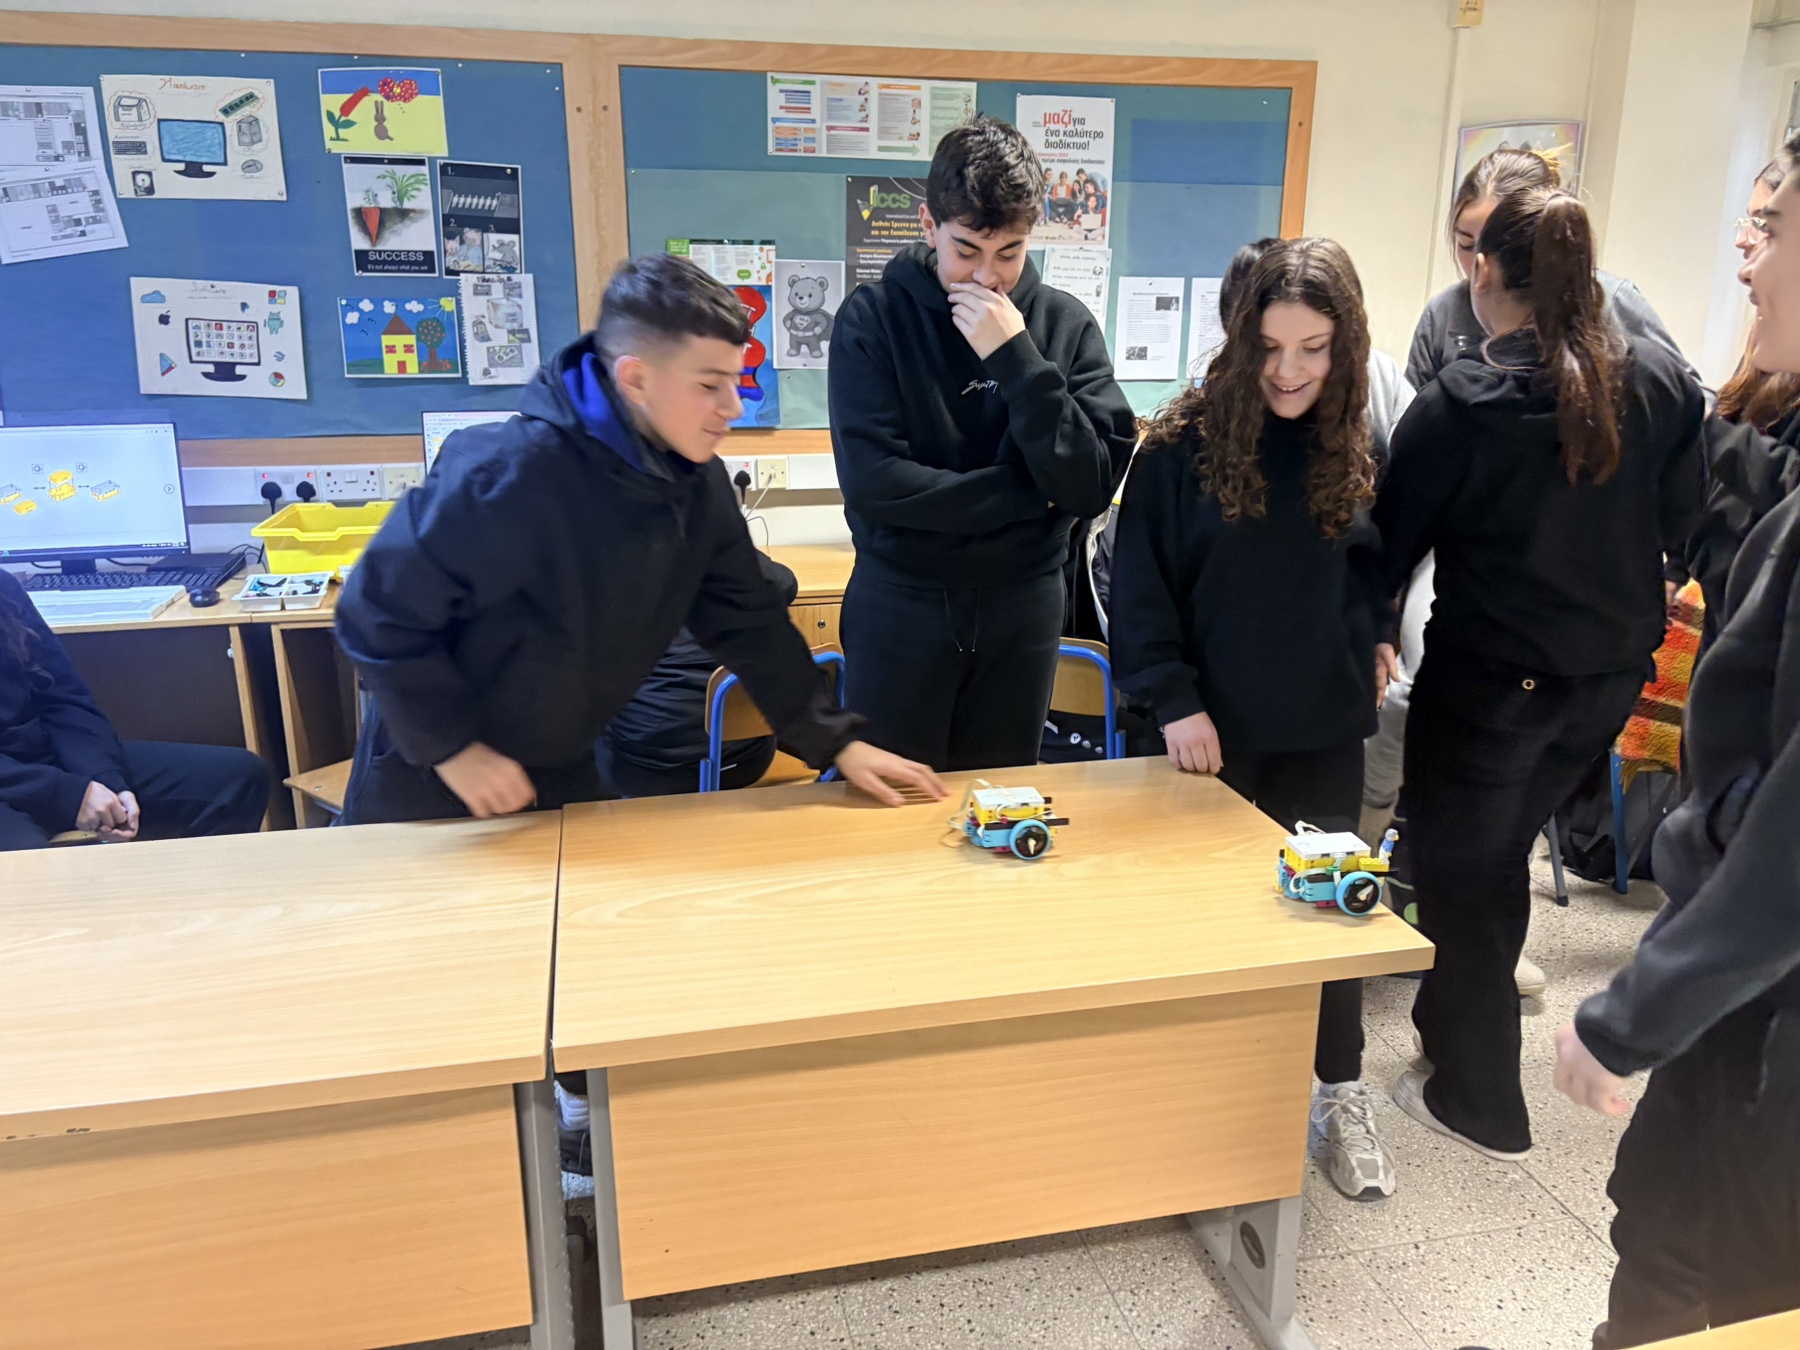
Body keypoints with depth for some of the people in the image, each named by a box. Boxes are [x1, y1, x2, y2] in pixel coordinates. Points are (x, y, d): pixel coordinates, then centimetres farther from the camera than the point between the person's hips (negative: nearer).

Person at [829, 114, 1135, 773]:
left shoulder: (1065, 322, -2)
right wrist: (1026, 495, -12)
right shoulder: (874, 316, -7)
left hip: (1022, 603, 2)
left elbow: (1092, 486, -11)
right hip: (900, 601, -2)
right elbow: (870, 477, -18)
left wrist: (1016, 358, -19)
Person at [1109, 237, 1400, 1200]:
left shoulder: (1353, 446, 1)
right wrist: (1173, 698, -15)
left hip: (1324, 726, 3)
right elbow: (1139, 581, -9)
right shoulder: (1186, 441, -11)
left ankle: (1341, 1091, 26)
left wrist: (1369, 635, -1)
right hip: (1214, 726, -2)